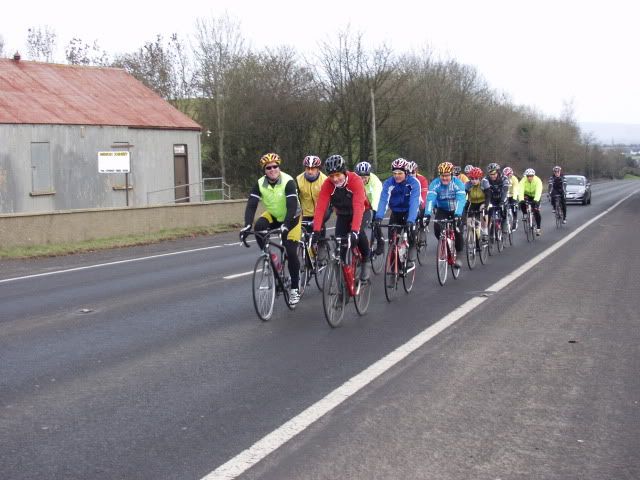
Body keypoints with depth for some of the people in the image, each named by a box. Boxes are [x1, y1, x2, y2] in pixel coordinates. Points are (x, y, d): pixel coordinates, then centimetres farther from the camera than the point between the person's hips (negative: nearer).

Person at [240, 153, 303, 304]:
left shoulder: (288, 181, -26)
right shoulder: (260, 184, -15)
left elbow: (292, 206, -34)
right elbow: (251, 205, -21)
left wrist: (285, 226, -47)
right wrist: (247, 225, -36)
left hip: (291, 218, -3)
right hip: (273, 216, 4)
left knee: (291, 253, -10)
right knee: (259, 227, -30)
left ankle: (295, 288, 6)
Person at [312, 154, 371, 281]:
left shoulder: (355, 180, -33)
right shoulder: (327, 184, -23)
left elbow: (358, 207, -42)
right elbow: (320, 207, -29)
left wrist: (354, 231, -53)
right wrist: (316, 231, -41)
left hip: (360, 213, -3)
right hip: (342, 215, 3)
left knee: (359, 234, -29)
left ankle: (366, 261, -1)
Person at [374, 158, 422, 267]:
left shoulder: (413, 182, -26)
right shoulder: (388, 183, -21)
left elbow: (414, 202, -37)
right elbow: (383, 200, -31)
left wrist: (410, 220, -51)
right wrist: (378, 217, -48)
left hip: (410, 212, -2)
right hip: (396, 212, 2)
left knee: (411, 233, -23)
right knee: (392, 237, -12)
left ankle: (411, 259, -8)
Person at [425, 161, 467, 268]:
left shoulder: (458, 183, -25)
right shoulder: (435, 184, -21)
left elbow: (461, 200, -36)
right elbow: (430, 199, -33)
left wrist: (457, 214, -51)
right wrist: (427, 214, -48)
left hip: (456, 210, -1)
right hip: (442, 210, 2)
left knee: (458, 231, -16)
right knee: (437, 228, -22)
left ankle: (458, 255, 6)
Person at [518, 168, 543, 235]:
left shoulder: (537, 180, -29)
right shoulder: (523, 181, -26)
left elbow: (538, 191, -40)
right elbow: (521, 190, -36)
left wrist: (536, 200, -56)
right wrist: (521, 199, -53)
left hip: (535, 196, -1)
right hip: (527, 195, 1)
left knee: (536, 211, -13)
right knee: (522, 204, -29)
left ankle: (538, 228, 0)